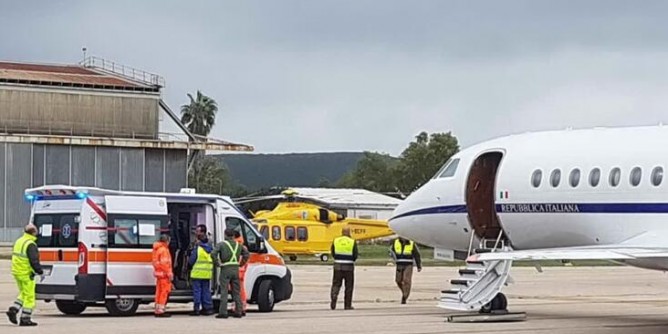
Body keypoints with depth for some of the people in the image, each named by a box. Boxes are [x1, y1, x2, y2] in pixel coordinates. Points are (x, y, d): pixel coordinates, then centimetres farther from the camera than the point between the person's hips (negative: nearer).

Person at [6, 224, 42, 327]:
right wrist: (40, 272, -10)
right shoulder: (31, 244, -18)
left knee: (23, 294, 22)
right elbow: (34, 261, -22)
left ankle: (13, 310, 7)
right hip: (26, 274, -9)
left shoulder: (19, 241, 11)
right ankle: (25, 319, 2)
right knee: (29, 297, 0)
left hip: (17, 272, 9)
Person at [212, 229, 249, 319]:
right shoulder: (238, 245, 12)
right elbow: (246, 253, 19)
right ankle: (238, 312, 13)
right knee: (236, 292, 11)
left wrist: (218, 263, -9)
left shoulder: (221, 244, -4)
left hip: (225, 269, -5)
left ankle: (223, 312, -8)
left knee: (224, 291, -4)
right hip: (236, 269, 5)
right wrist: (241, 263, 16)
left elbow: (213, 254, -17)